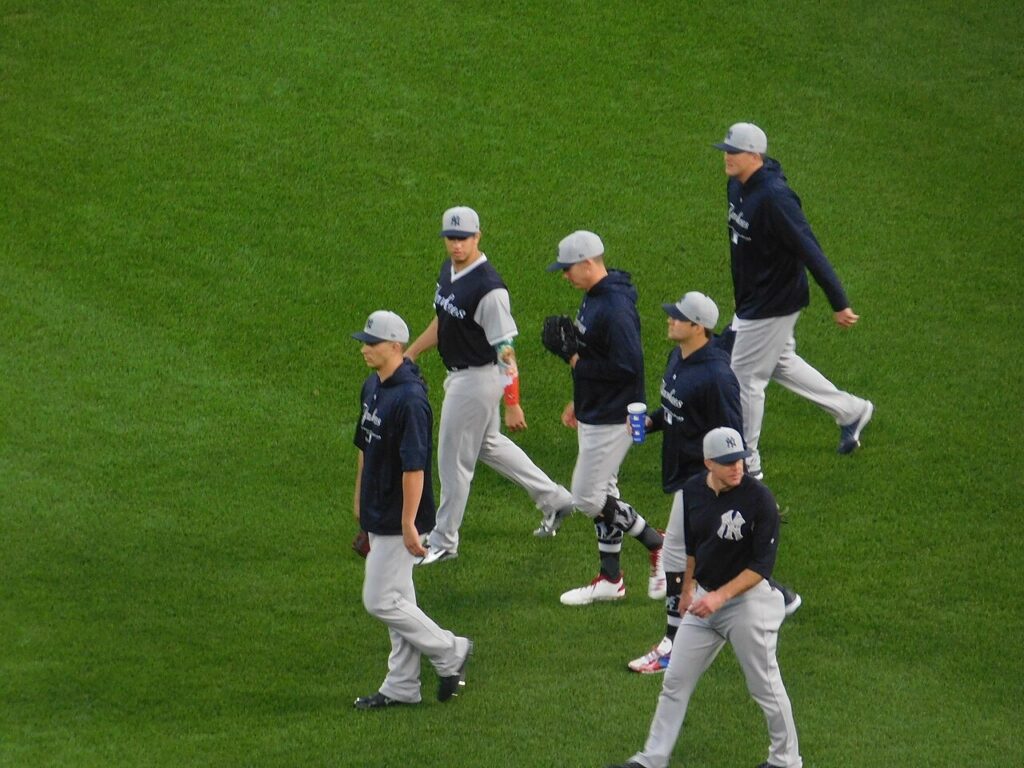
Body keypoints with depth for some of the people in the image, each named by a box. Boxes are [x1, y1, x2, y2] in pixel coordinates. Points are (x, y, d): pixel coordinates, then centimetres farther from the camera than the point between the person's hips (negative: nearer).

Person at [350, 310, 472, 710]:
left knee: (381, 601, -5)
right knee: (397, 598, 14)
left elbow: (414, 466, -25)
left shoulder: (409, 398, -24)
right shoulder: (373, 386, 7)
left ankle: (450, 651, 11)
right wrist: (360, 497, 24)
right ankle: (402, 687, 21)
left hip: (398, 519, -10)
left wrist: (408, 523, -25)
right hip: (377, 515, 10)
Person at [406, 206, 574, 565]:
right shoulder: (449, 270, 1)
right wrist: (410, 353, 19)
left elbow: (506, 350, -25)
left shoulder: (488, 289, -27)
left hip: (478, 378, -10)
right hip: (458, 374, 10)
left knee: (454, 458, 1)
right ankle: (554, 500, 37)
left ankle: (443, 542, 16)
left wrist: (512, 404, -24)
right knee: (488, 444, 24)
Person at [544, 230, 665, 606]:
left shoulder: (615, 308, -25)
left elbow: (627, 367, -29)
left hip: (613, 419, -11)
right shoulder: (593, 297, 8)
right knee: (602, 494, 15)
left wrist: (578, 363, -19)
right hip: (593, 415, 11)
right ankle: (610, 580, 24)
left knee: (588, 498, -6)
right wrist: (578, 401, 21)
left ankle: (658, 546, 6)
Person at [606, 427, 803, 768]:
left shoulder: (758, 497, -19)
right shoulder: (693, 490, -1)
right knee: (675, 681, 9)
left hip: (748, 599, -6)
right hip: (704, 599, 6)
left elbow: (762, 564, -18)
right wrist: (687, 589, 24)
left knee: (765, 687, 5)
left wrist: (721, 596, -23)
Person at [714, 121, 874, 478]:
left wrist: (839, 303, -28)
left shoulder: (774, 198, -30)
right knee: (780, 362, 25)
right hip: (750, 299, 10)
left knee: (745, 377, 1)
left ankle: (746, 465, 15)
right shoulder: (737, 185, -1)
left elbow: (810, 251, -30)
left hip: (773, 303, -10)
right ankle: (851, 411, 40)